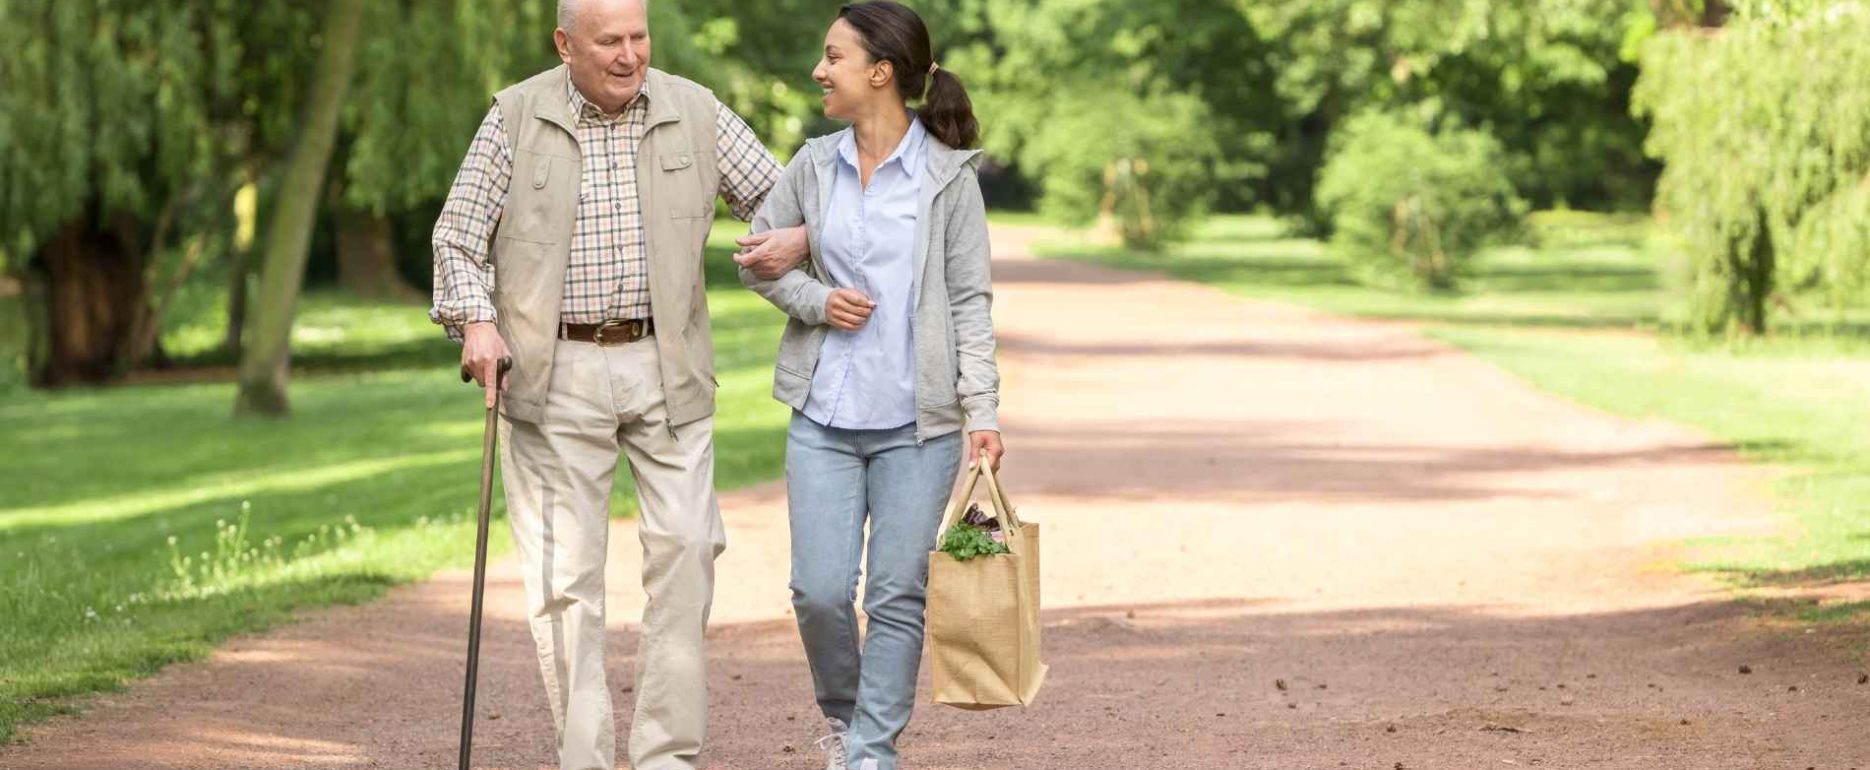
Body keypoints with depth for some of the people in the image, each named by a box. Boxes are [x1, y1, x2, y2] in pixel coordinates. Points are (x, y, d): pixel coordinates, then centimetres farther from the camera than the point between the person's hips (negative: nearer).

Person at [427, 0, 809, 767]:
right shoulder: (516, 116, -1)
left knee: (685, 547, -5)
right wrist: (475, 321, -13)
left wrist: (797, 238, -13)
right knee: (565, 568, 0)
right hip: (556, 373, -1)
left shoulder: (695, 113, 3)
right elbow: (458, 234, 3)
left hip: (665, 367, 1)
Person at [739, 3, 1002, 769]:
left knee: (898, 593, 1)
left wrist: (982, 410, -10)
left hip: (917, 421, -2)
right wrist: (815, 299, -5)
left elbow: (971, 300, -2)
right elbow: (756, 254, 15)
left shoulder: (947, 176, -4)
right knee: (820, 590, -3)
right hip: (824, 416, 2)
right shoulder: (814, 166, 5)